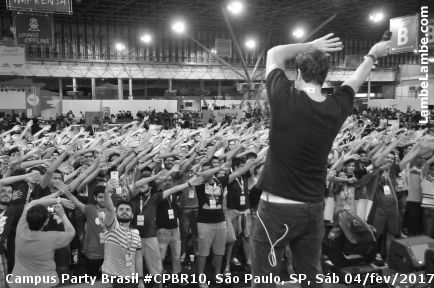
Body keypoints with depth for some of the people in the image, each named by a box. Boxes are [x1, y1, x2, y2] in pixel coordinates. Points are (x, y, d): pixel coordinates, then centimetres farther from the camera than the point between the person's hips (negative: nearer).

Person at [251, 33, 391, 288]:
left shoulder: (285, 100, -14)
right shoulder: (337, 108, -2)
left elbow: (274, 54, 3)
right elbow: (355, 81, 20)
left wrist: (311, 46, 8)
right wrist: (373, 56, 37)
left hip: (277, 207, -5)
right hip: (314, 208, 5)